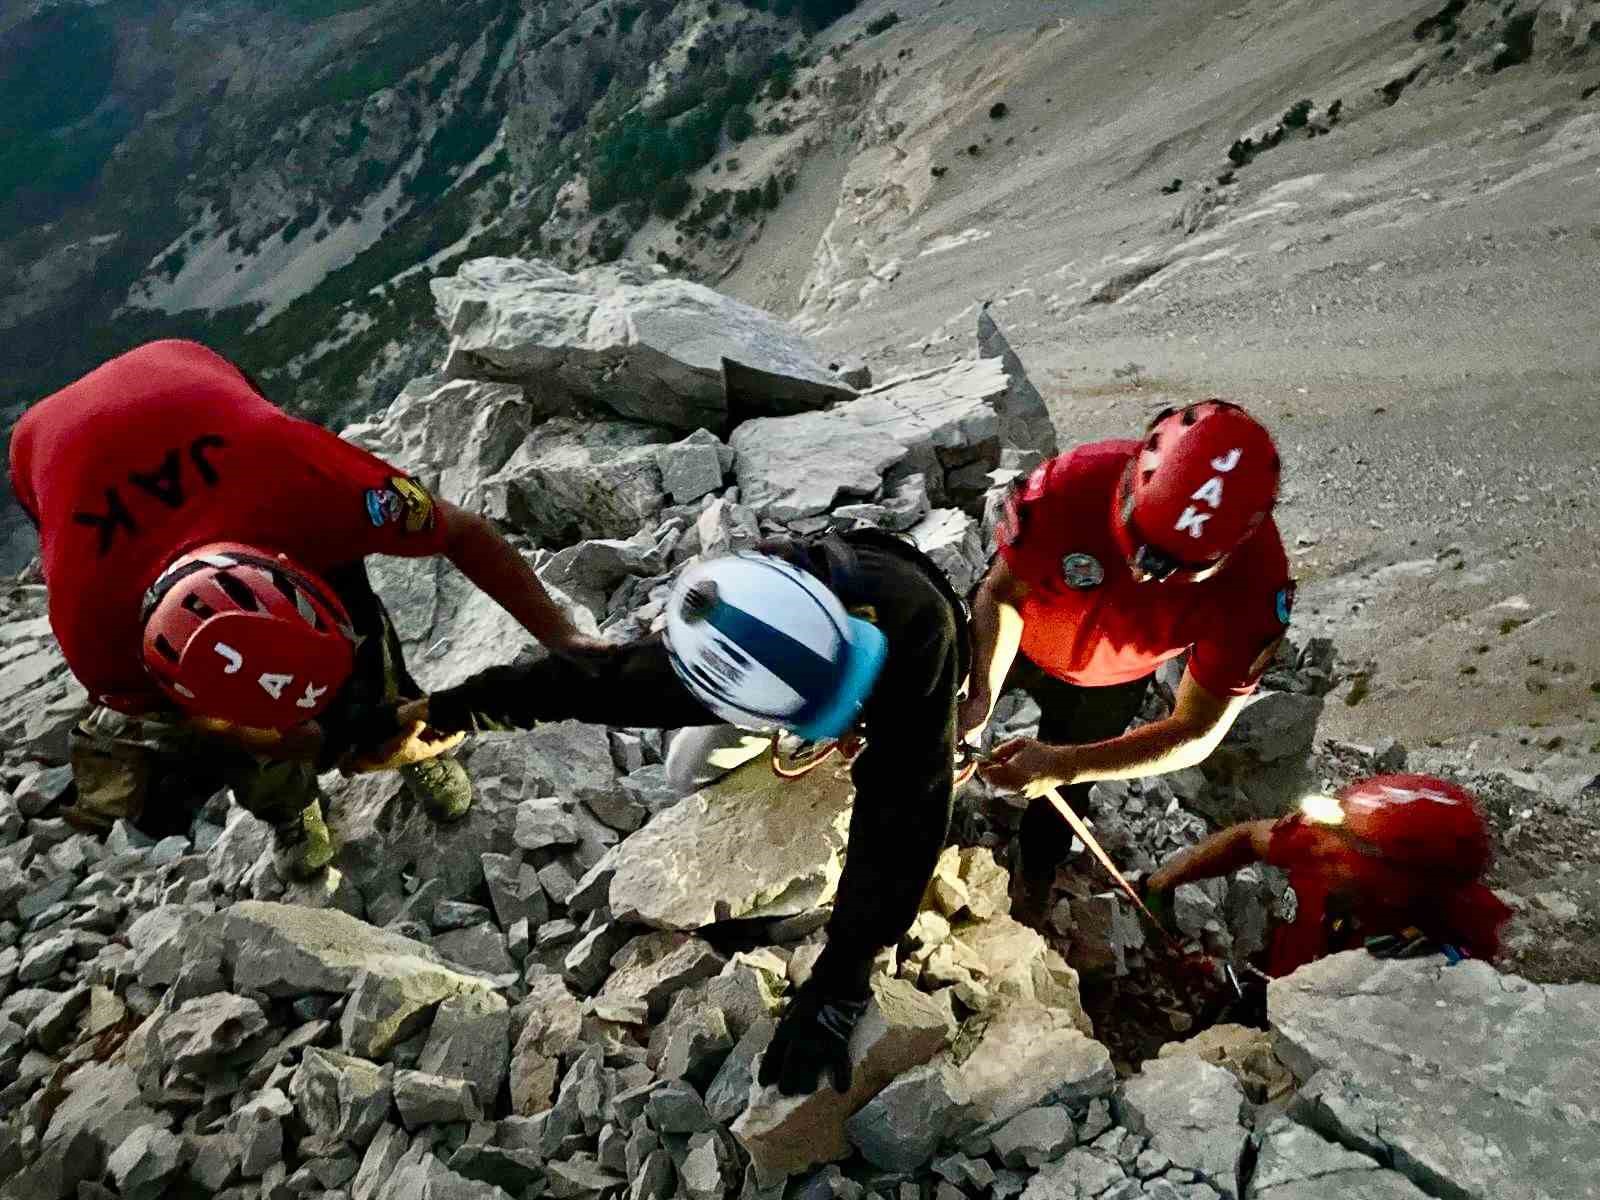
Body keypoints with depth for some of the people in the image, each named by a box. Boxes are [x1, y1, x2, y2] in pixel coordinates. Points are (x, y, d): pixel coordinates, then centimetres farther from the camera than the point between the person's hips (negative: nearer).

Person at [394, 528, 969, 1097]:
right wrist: (448, 704, -11)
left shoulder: (913, 616, -53)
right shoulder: (705, 657, -43)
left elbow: (904, 802, -51)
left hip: (913, 665, -1)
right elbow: (592, 677, -25)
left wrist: (838, 977, -54)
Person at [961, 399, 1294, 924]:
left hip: (1106, 687, 1)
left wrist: (1065, 764, -39)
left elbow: (1195, 733, -29)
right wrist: (981, 695, -41)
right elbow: (1001, 592, -25)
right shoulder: (1075, 483, -43)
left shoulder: (1256, 584, -40)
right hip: (1012, 639, 0)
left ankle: (1031, 885, 58)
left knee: (1062, 795, 24)